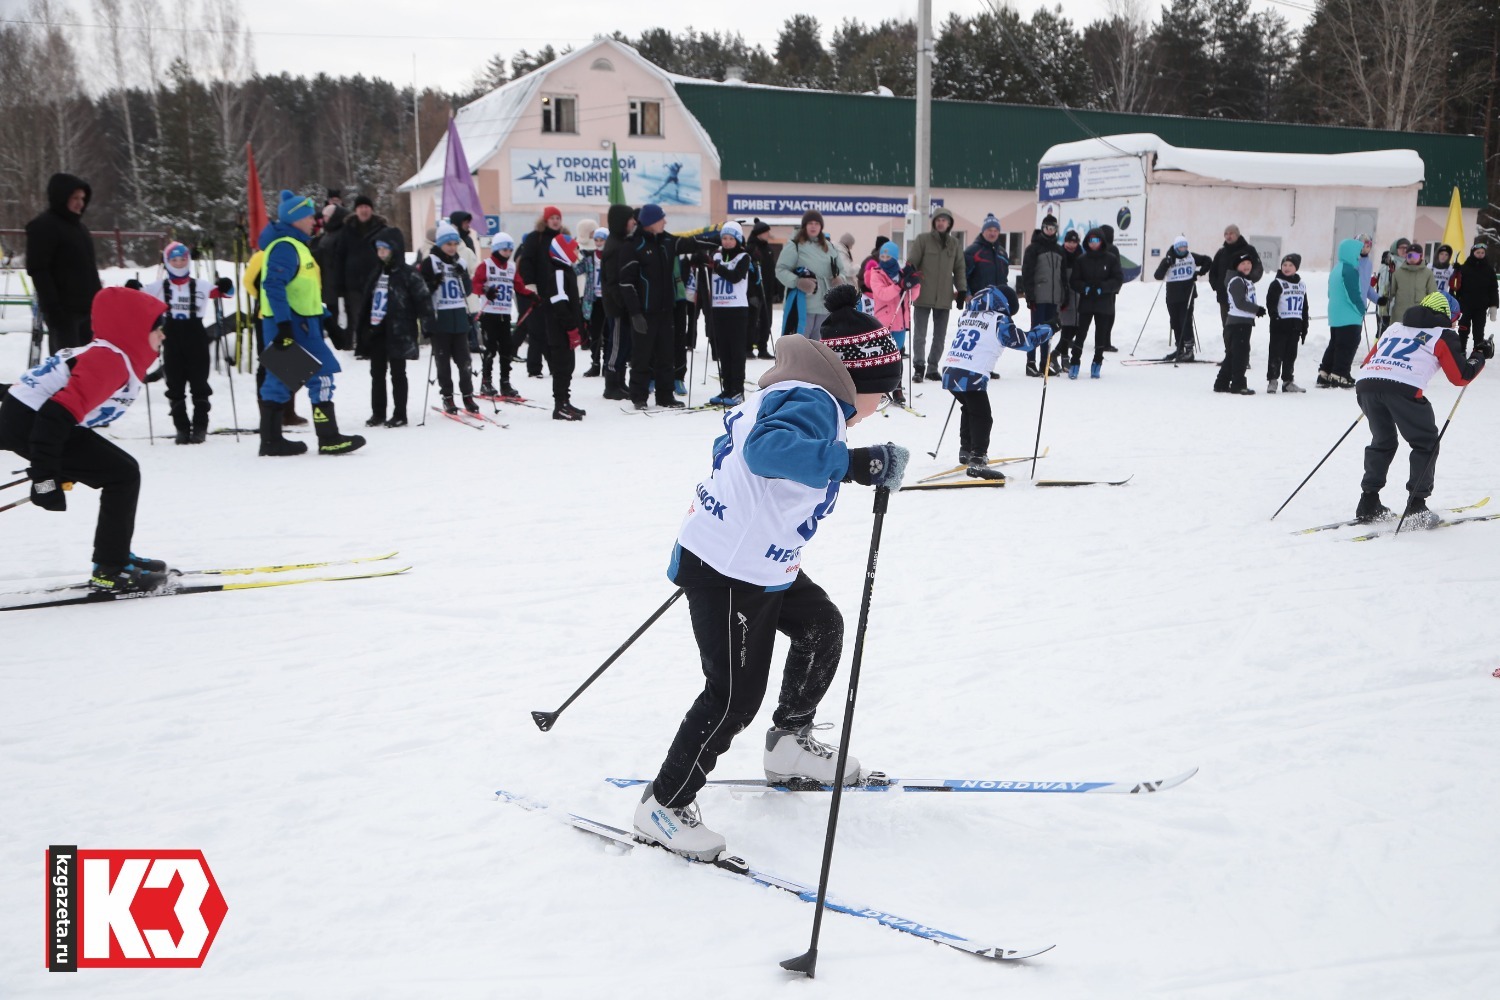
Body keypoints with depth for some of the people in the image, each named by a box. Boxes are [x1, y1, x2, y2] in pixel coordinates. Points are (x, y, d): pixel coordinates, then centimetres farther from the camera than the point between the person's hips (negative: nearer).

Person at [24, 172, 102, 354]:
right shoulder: (43, 226, -9)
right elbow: (38, 269, -16)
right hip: (62, 309, -9)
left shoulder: (78, 226, 18)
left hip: (86, 306, 9)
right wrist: (52, 306, -23)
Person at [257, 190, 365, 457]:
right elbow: (273, 285, -22)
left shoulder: (294, 245, 20)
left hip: (296, 322, 10)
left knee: (280, 380, 11)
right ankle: (328, 438, -7)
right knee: (321, 373, -8)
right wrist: (283, 325, -26)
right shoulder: (285, 247, -13)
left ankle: (271, 439, 15)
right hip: (292, 324, -10)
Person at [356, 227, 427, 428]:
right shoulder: (376, 273, 14)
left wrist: (428, 323, -20)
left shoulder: (407, 274, -8)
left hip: (397, 333, -7)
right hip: (375, 331, 7)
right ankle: (377, 413, 19)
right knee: (377, 373, 11)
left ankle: (400, 415, 8)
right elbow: (366, 300, 20)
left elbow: (423, 298, -12)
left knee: (398, 374, 1)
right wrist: (359, 325, 19)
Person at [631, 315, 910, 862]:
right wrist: (852, 462, -43)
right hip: (731, 569, -11)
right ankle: (664, 806, 7)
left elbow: (731, 444, 25)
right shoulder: (814, 401, -19)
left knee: (821, 626, 23)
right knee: (735, 694, -6)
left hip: (759, 563, 11)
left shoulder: (792, 393, 13)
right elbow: (767, 448, -40)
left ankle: (790, 743, 39)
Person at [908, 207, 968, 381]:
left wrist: (962, 290, 8)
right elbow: (911, 263, -4)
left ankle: (933, 367, 20)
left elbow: (959, 268, 14)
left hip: (944, 298, 3)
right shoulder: (923, 240, -2)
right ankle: (919, 367, 6)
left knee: (940, 337, 9)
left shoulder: (954, 244, 9)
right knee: (920, 335, -1)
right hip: (923, 296, -3)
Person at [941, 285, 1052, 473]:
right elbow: (1023, 341, -1)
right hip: (972, 376, -8)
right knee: (982, 417, -1)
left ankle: (966, 450, 36)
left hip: (950, 371, 8)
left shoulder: (966, 315, 18)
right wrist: (1047, 329, 12)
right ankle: (977, 460, -10)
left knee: (969, 409, 27)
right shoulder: (998, 320, -2)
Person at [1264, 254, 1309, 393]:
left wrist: (1304, 328, 17)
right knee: (1276, 354, -5)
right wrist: (1275, 317, -23)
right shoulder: (1277, 283, -3)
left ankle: (1288, 381, 16)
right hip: (1280, 325, -5)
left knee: (1291, 355, 10)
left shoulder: (1301, 286, 15)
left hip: (1295, 326, 6)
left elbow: (1304, 308, 19)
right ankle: (1272, 380, 0)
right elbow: (1270, 303, -12)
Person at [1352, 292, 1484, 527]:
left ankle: (1368, 503, 21)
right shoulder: (1442, 335, 17)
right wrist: (1479, 357, 33)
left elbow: (1367, 362, 31)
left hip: (1365, 382, 5)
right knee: (1426, 444, 14)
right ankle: (1416, 505, 7)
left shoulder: (1394, 328, 33)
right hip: (1404, 388, -5)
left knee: (1382, 442, 25)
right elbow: (1461, 376, 15)